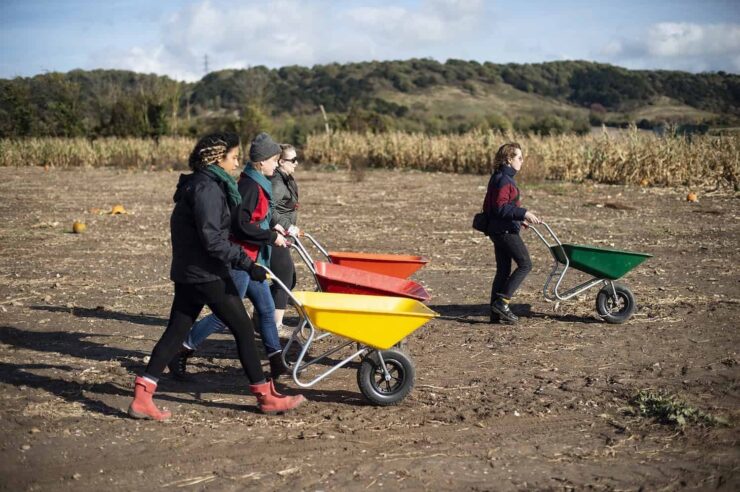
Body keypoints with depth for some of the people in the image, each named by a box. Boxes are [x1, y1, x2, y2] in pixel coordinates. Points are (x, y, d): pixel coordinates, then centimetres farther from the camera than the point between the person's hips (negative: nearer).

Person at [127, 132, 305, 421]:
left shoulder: (199, 184, 15)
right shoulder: (208, 188, -16)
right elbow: (212, 239, -23)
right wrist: (246, 264, -23)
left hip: (187, 272, 10)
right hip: (206, 273, -10)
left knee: (176, 331, 9)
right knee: (243, 329, 1)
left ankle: (142, 397, 5)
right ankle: (266, 397, 10)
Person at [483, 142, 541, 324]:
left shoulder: (500, 178, 17)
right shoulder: (504, 180, -15)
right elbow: (501, 207, -24)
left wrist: (519, 219, 27)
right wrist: (523, 213, -26)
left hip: (498, 230, 10)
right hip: (505, 230, -10)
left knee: (503, 270, 11)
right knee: (525, 264, -6)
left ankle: (496, 313, 12)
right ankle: (502, 302, -9)